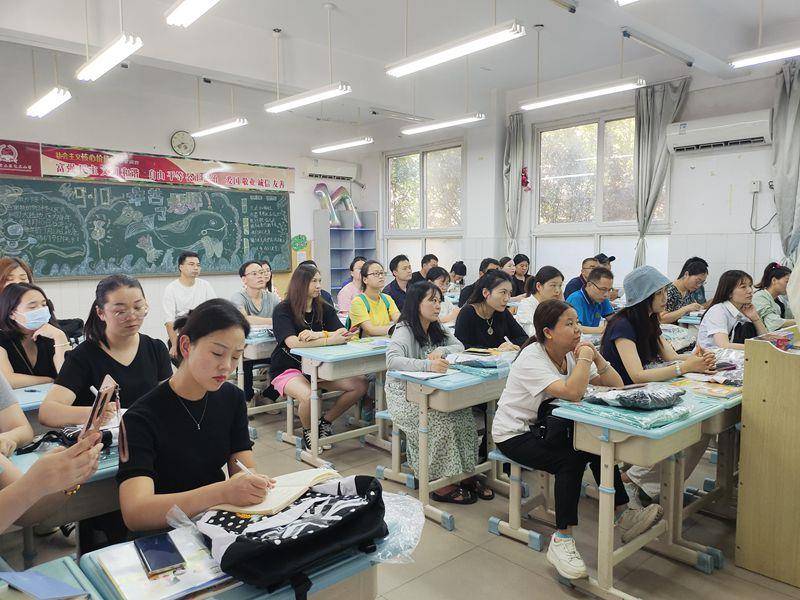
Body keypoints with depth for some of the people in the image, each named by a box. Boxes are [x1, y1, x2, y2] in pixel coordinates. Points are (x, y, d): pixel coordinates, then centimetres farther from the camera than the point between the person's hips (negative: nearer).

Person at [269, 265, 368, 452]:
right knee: (309, 397, -36)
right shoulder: (283, 310, -10)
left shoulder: (324, 308, 6)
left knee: (360, 385, -14)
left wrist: (317, 334, -26)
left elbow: (343, 333, -8)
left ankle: (325, 422, 7)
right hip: (287, 368, -5)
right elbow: (292, 342, -25)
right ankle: (308, 431, -1)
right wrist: (329, 339, -29)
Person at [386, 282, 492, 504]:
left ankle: (465, 474, -12)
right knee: (440, 419, -30)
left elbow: (459, 347, 10)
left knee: (464, 413, -20)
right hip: (404, 394, -6)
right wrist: (428, 364, -46)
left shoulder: (437, 329, 11)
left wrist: (441, 351, -13)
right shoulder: (404, 330, -14)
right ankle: (440, 483, -17)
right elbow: (392, 360, -32)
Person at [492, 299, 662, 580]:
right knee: (570, 459, -26)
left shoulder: (570, 354, 0)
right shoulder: (532, 357, -24)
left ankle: (623, 515, -4)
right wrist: (585, 357, -26)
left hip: (544, 427, 7)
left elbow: (616, 385, -1)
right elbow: (572, 393, -38)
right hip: (513, 434, -7)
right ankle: (562, 541, -18)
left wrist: (596, 356, -15)